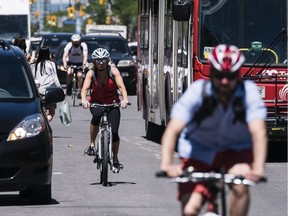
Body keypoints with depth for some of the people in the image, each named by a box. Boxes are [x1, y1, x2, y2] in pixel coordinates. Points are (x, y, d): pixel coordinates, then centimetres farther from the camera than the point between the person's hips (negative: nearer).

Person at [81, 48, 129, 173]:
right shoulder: (91, 73, -14)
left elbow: (121, 86, -27)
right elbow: (85, 88, -25)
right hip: (96, 102, 0)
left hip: (112, 102, 0)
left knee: (114, 131, -10)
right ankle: (92, 144, -19)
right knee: (97, 115, -35)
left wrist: (125, 99, -46)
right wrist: (84, 100, -47)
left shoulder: (113, 70, -15)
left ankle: (115, 160, 9)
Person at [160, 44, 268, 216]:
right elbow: (172, 130, -32)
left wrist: (258, 168, -50)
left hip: (236, 149, 0)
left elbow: (258, 133, -34)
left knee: (240, 187, -31)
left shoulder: (249, 92, -23)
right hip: (199, 151, 0)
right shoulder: (197, 92, -24)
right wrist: (166, 164, -49)